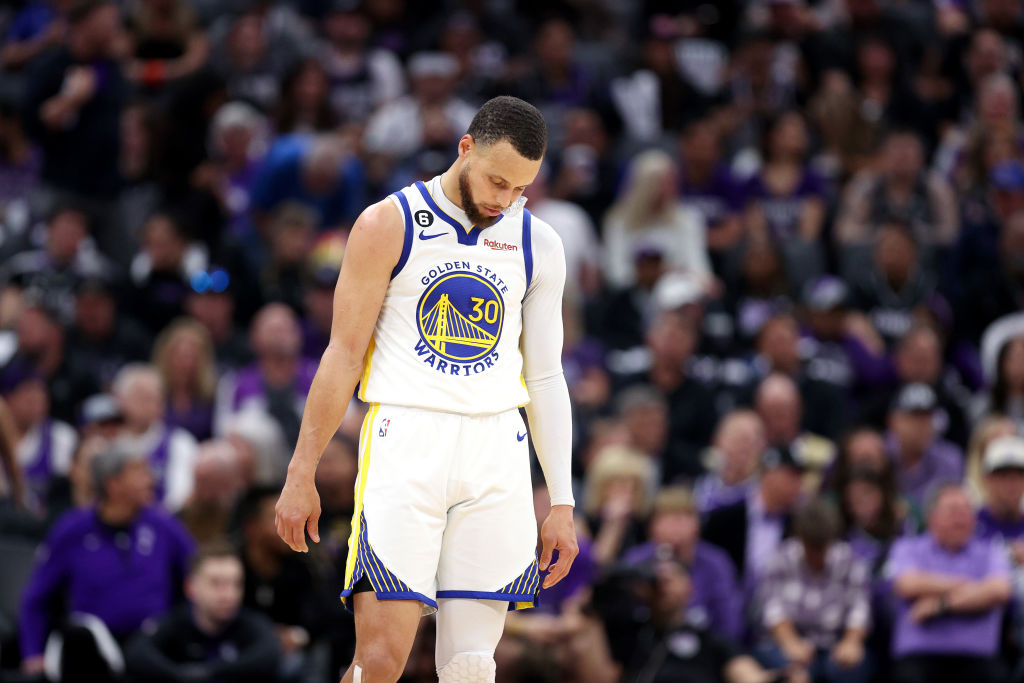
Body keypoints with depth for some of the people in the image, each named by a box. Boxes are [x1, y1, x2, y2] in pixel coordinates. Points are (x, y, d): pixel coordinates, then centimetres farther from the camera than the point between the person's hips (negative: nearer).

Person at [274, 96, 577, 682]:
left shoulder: (538, 246, 10)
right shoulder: (389, 226, -1)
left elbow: (546, 377, 13)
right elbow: (344, 355, 1)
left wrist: (563, 503, 8)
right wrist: (301, 475, -1)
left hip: (496, 457, 3)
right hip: (405, 445, -3)